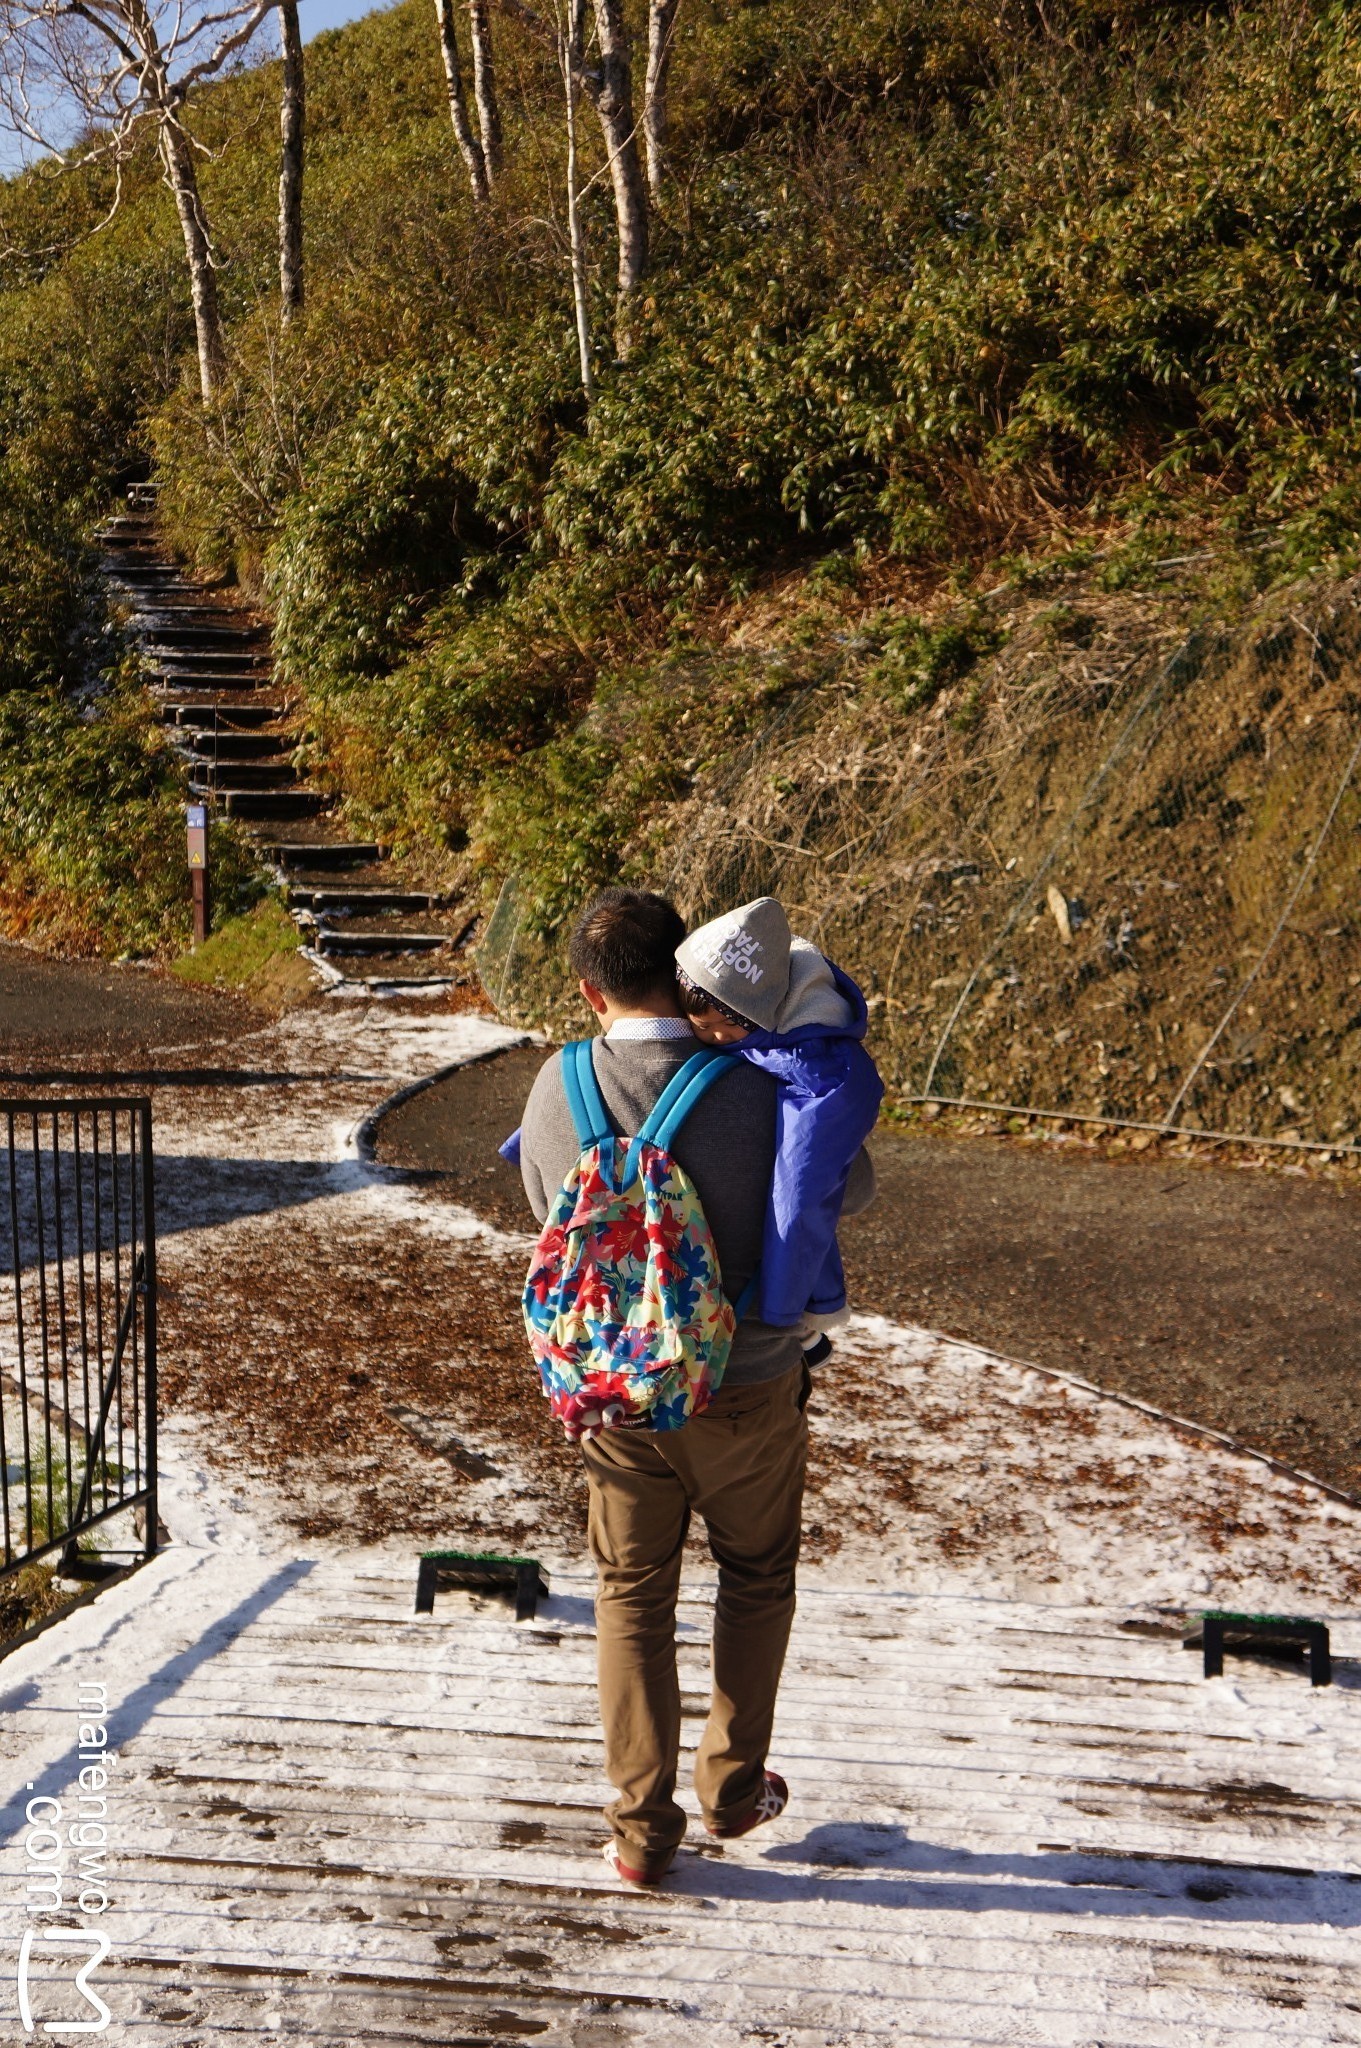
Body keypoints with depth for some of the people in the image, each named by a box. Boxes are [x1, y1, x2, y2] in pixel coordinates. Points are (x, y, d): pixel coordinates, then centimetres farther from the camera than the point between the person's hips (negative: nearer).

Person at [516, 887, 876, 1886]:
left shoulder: (559, 1087, -11)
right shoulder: (754, 1094, -18)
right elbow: (857, 1190, 0)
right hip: (747, 1384, -1)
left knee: (632, 1592, 16)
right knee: (756, 1578, 21)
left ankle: (642, 1824, 19)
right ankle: (734, 1786, 33)